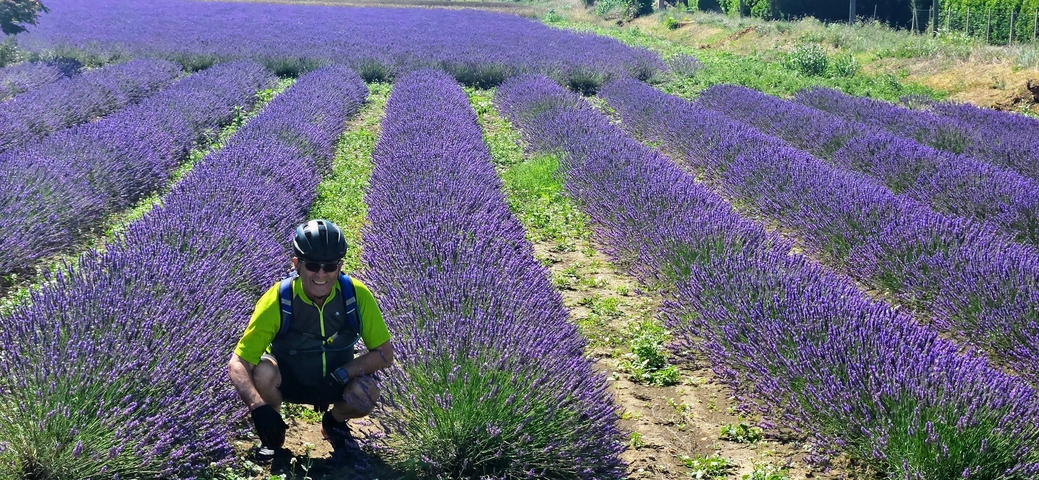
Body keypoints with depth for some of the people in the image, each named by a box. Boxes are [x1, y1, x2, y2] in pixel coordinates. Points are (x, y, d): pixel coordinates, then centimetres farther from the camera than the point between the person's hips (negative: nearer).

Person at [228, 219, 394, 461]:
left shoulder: (357, 295, -22)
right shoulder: (277, 300, -26)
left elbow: (384, 353, -14)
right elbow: (238, 362, -27)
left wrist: (339, 376, -26)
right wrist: (259, 407, -44)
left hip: (336, 383, 1)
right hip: (288, 380, -1)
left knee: (366, 393, -30)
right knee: (262, 372, -33)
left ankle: (333, 422, 7)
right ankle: (273, 431, -1)